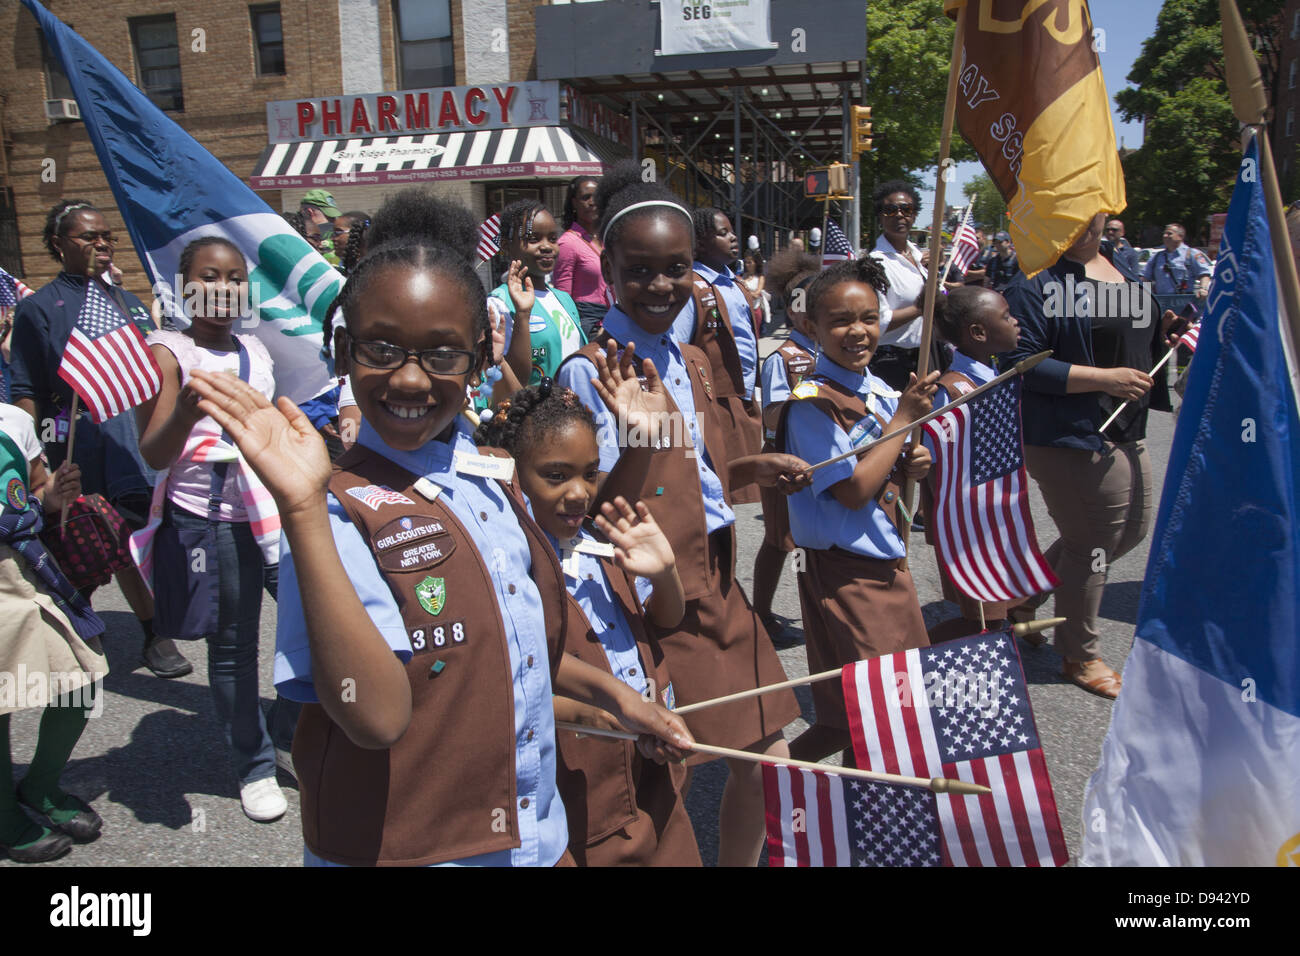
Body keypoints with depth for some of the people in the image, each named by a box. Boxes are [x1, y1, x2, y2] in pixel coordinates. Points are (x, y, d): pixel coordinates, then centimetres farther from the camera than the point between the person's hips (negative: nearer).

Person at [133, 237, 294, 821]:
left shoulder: (257, 351, 10)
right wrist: (188, 410, -33)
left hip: (274, 510, 5)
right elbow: (155, 454, -15)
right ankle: (254, 767, 23)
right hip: (208, 519, -4)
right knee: (232, 647, 6)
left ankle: (293, 732, 25)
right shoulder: (166, 352, -6)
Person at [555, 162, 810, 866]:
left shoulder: (692, 362, 10)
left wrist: (749, 471, 2)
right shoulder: (588, 372, -13)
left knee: (767, 759, 16)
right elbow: (596, 509, -20)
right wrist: (641, 426, -34)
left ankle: (737, 863, 39)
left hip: (717, 584, 8)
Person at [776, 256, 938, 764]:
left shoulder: (880, 391, 6)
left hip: (890, 563, 8)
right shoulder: (812, 401, -17)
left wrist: (910, 465, -5)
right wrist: (904, 416, -16)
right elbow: (853, 489, -23)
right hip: (845, 571, -8)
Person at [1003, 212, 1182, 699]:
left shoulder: (1126, 274, 13)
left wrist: (1164, 337, 4)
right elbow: (1021, 363, -22)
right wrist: (1104, 378, -22)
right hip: (1068, 438, -9)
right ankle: (1080, 656, 25)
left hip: (1126, 435, 9)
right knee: (1093, 543, 3)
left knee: (1131, 529, 20)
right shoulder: (1037, 281, -14)